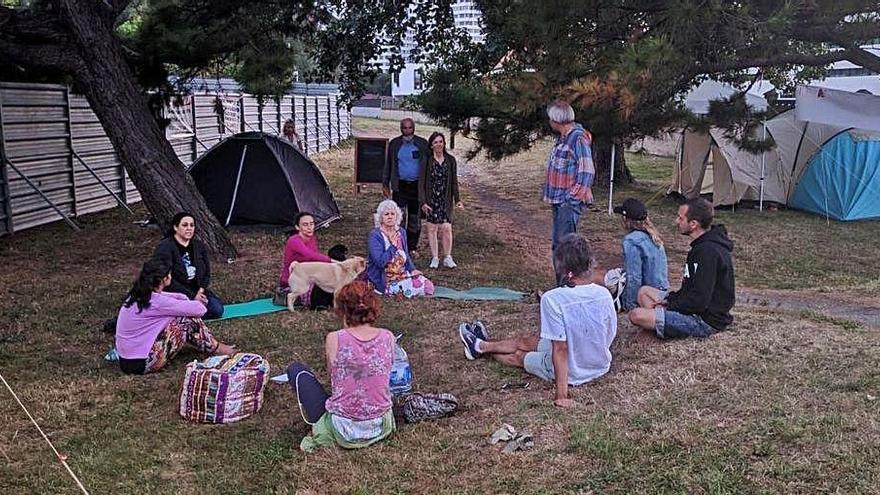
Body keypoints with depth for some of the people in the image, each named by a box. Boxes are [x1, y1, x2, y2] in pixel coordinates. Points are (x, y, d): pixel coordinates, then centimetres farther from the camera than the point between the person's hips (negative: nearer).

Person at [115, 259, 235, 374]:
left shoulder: (139, 294, 4)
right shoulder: (157, 302, -23)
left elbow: (178, 297, 15)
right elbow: (198, 309, -16)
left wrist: (193, 301, -1)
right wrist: (199, 303, 5)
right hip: (142, 363, -9)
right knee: (189, 320, -8)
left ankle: (212, 344, 23)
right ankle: (215, 348, 13)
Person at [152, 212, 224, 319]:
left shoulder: (199, 246, 9)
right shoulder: (164, 248, -13)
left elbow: (206, 272, 14)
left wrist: (201, 290, -7)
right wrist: (192, 296, -20)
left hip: (197, 291, 7)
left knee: (217, 310, -16)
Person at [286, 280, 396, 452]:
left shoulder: (334, 339, -17)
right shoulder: (388, 337, -8)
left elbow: (332, 373, 2)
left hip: (344, 431, -5)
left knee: (295, 370, 13)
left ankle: (320, 428, 14)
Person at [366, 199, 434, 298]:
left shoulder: (400, 232, 9)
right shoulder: (375, 235, -14)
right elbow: (380, 261, -23)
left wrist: (412, 269, 3)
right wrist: (393, 245, -18)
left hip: (402, 273, 8)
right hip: (384, 280, -8)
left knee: (429, 286, -8)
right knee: (418, 288, -21)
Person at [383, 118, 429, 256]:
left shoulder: (422, 144, 2)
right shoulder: (394, 144, 5)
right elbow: (388, 165, 12)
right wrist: (385, 185, 9)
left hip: (417, 186, 0)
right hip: (400, 186, 0)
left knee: (415, 219, 7)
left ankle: (412, 247, 19)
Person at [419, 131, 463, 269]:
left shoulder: (451, 160, 4)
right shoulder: (426, 160, -4)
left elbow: (454, 182, 9)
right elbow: (421, 182, -3)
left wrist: (457, 199, 2)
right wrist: (423, 202, -9)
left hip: (445, 199, 1)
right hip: (431, 199, -1)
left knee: (446, 228, -7)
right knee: (432, 229, 4)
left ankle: (447, 257, 6)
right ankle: (435, 258, 15)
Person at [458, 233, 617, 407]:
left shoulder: (553, 299, -28)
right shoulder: (604, 294, -12)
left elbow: (560, 349, -26)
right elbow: (609, 337, -1)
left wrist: (561, 395, -21)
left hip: (572, 373, -5)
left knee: (519, 356, 22)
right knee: (526, 341, 25)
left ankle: (481, 346, 52)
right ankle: (482, 345, 51)